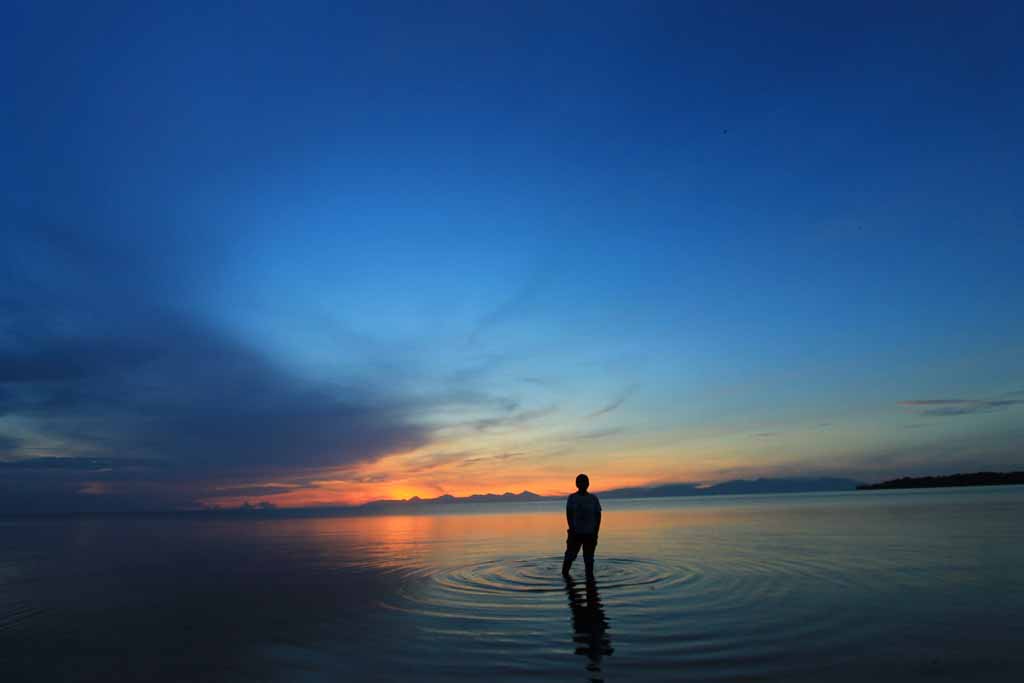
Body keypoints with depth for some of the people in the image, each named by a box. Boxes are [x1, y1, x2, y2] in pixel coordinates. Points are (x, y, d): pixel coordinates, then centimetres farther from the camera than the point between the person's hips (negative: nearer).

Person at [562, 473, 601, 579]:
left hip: (590, 534, 2)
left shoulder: (593, 498, 6)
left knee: (589, 558, 3)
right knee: (570, 555, 0)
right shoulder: (572, 498, 0)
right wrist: (572, 530, -14)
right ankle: (564, 573, 18)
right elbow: (568, 515, -4)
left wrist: (596, 532, -3)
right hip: (575, 533, -1)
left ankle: (590, 576, 14)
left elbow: (598, 516, 5)